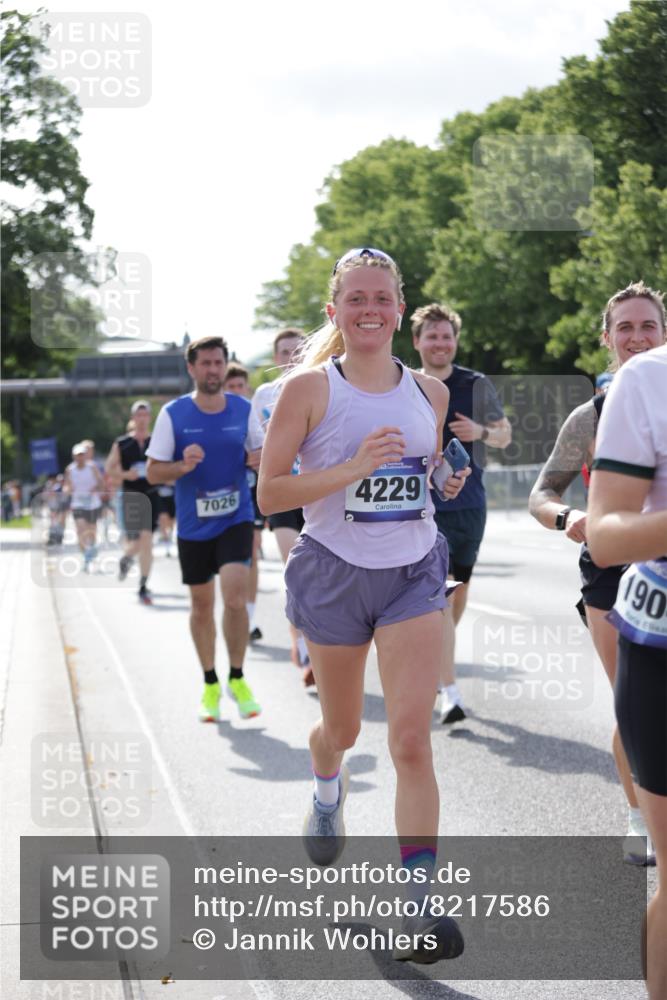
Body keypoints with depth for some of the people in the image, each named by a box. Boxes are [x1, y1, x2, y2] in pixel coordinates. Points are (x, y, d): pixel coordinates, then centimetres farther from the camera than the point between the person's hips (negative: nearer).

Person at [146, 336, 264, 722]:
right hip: (193, 526, 0)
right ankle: (210, 684, 26)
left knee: (235, 596, -16)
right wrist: (183, 466, -21)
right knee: (202, 605, 9)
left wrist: (259, 460, -12)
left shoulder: (244, 409, 0)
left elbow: (261, 453, 12)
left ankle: (237, 679, 3)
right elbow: (154, 472, -2)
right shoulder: (173, 414, -4)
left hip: (236, 520, 0)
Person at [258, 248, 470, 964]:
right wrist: (354, 467, -21)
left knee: (412, 739, -10)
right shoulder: (309, 387, -7)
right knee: (341, 728, 17)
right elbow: (269, 493, -11)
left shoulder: (428, 392, 5)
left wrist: (449, 482, 2)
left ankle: (421, 908, -10)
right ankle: (327, 794, 54)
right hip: (334, 573, -1)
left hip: (414, 571, 1)